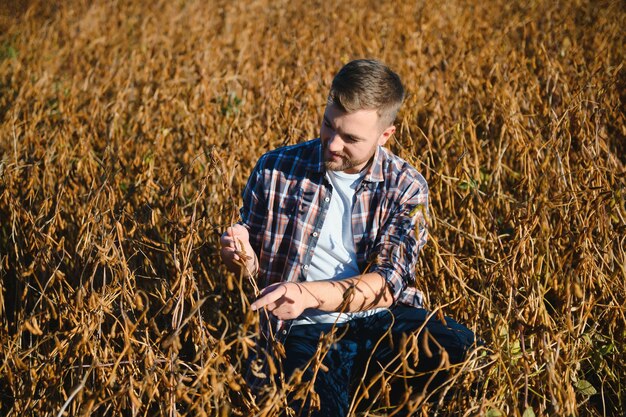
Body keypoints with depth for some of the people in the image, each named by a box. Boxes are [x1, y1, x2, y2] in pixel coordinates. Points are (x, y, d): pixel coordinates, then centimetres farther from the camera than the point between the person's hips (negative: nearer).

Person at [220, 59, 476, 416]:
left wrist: (309, 294, -26)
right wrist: (243, 260, -14)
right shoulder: (277, 169, 1)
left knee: (461, 348, -28)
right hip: (310, 331, -2)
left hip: (384, 320, 2)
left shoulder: (406, 187, 0)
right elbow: (253, 265, 12)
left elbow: (387, 283, -10)